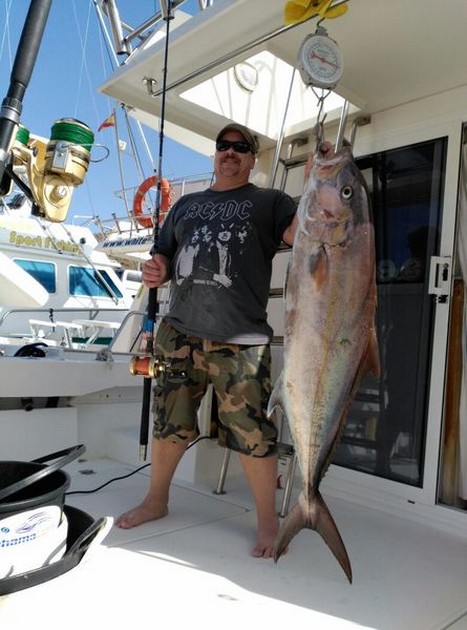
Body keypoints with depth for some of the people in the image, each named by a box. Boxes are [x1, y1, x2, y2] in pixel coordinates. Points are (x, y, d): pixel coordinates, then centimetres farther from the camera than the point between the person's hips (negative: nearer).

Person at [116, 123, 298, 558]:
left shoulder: (268, 202, 9)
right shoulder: (187, 204, 21)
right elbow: (164, 258, 22)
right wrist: (155, 270, -1)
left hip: (240, 341, -4)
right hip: (181, 334, 4)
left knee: (252, 433, -2)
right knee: (168, 423, 13)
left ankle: (267, 520, 17)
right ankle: (156, 500, 35)